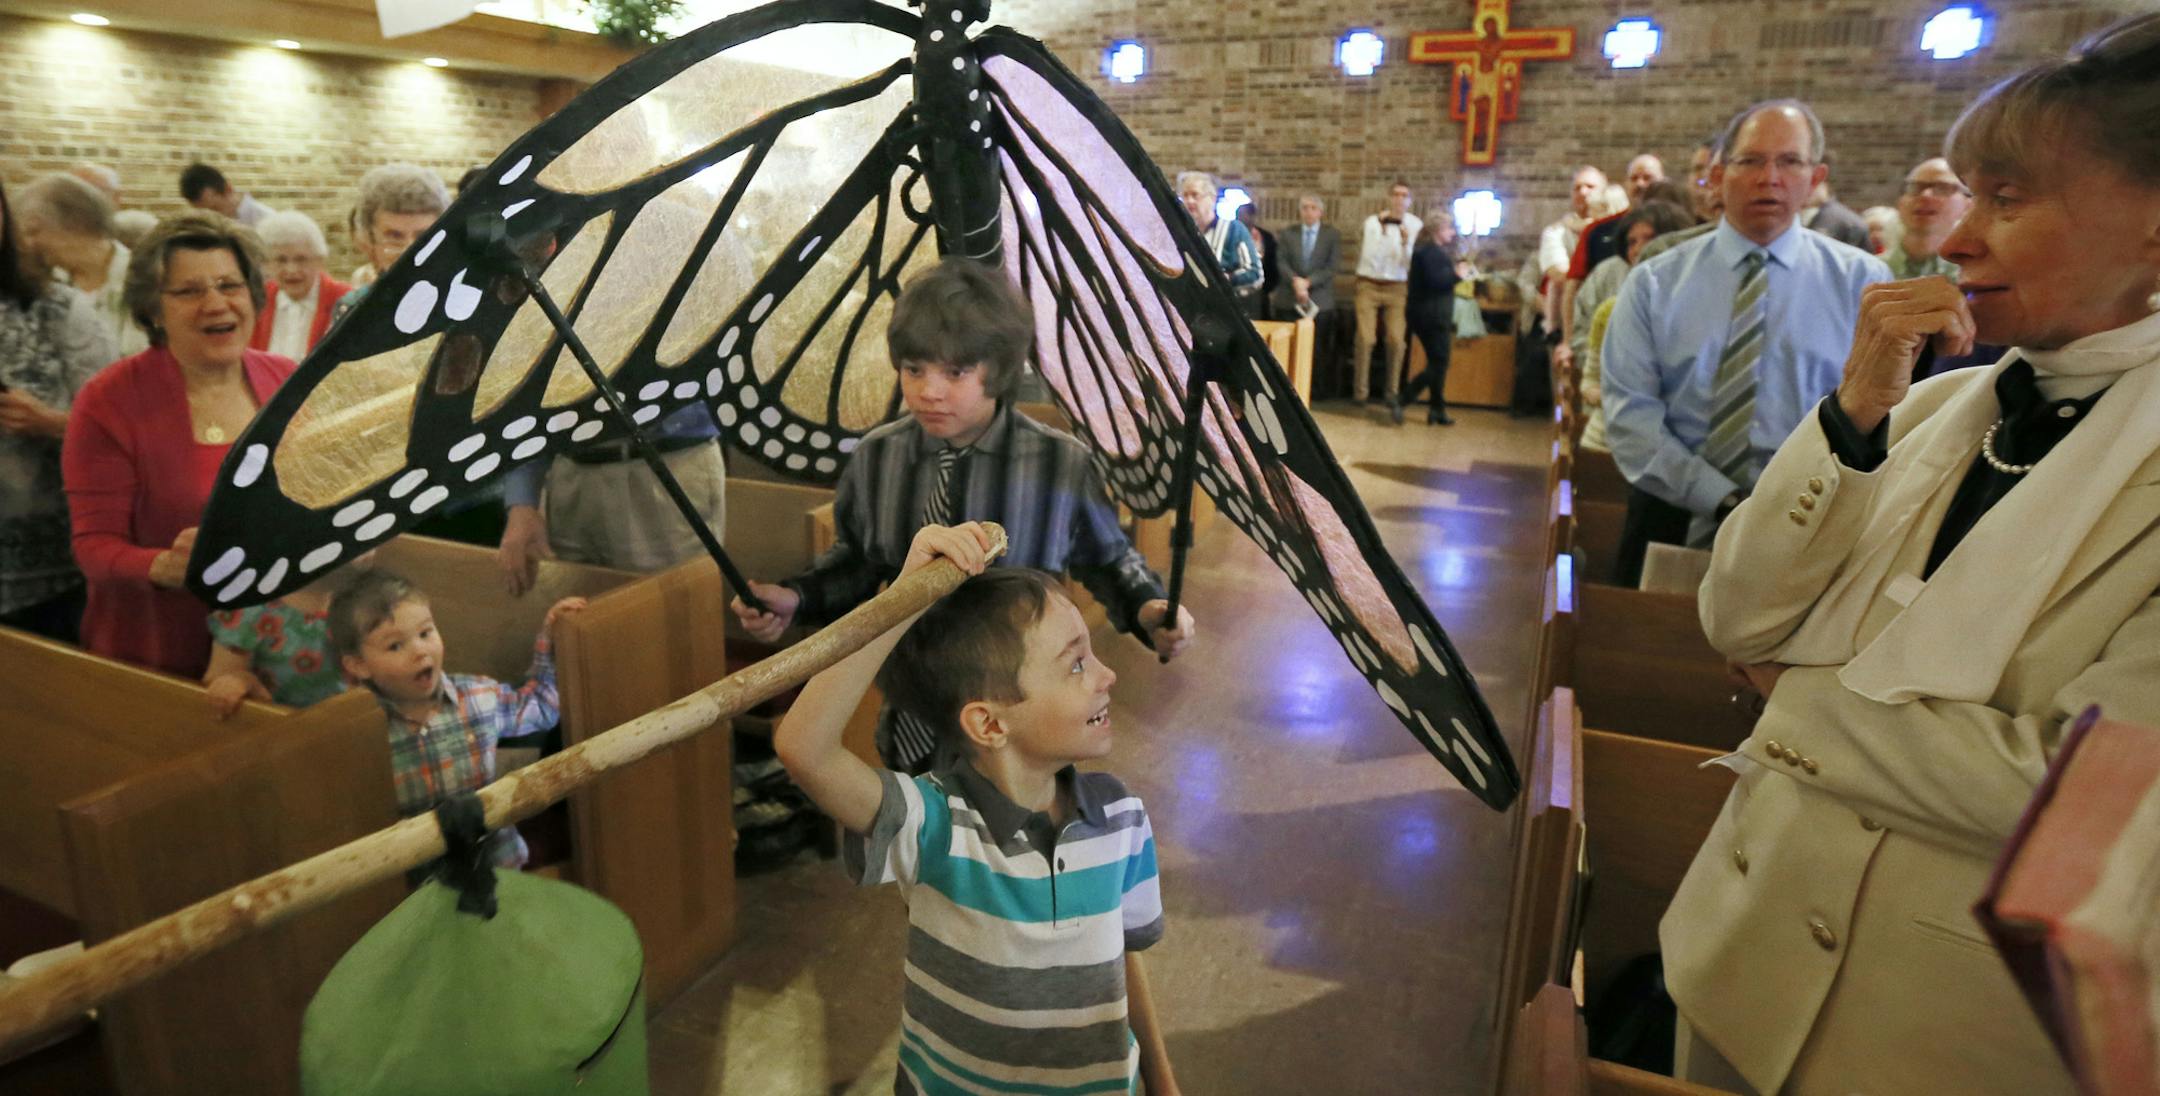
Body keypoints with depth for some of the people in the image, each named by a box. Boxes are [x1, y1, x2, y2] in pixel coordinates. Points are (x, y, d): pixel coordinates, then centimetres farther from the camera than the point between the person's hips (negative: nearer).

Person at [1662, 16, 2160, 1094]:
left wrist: (1799, 700, -10)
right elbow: (1739, 625, -5)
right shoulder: (1936, 405, 3)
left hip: (1945, 1005, -4)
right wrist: (1852, 411, -14)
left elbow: (2072, 785, -21)